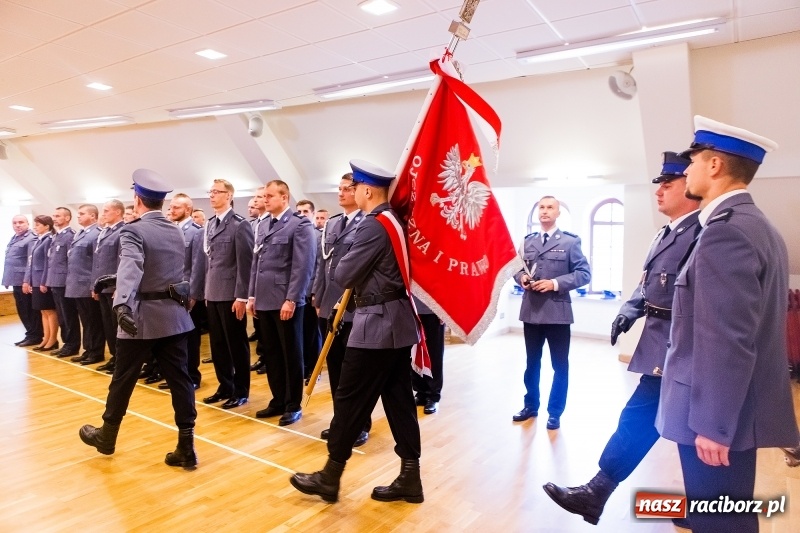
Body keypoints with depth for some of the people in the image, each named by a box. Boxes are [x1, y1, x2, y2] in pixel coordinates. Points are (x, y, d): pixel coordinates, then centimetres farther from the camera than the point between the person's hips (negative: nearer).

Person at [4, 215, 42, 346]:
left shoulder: (31, 239, -12)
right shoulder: (14, 238, 16)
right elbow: (10, 260, 19)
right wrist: (8, 279, 15)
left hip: (26, 281, -9)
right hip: (17, 281, 9)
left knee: (30, 310, 0)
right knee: (22, 310, 14)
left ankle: (35, 336, 8)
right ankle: (31, 334, 23)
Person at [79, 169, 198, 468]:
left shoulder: (132, 231, -12)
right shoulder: (176, 231, 11)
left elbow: (131, 267, -32)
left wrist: (122, 304, -47)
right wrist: (114, 283, 36)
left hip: (142, 317, -5)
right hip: (175, 316, 6)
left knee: (123, 380, 13)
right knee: (180, 379, 5)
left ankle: (107, 437, 33)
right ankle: (186, 447, 9)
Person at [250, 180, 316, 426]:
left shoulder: (300, 225, -7)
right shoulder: (263, 226, 15)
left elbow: (303, 266, -14)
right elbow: (256, 264, 17)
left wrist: (291, 299, -18)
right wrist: (252, 296, 13)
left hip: (286, 302, -7)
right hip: (264, 301, 7)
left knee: (291, 355, 4)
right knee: (271, 354, 13)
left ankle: (293, 406, 16)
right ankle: (278, 401, 26)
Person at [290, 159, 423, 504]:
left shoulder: (373, 225, -16)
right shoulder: (396, 221, 12)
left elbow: (344, 275, -14)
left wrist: (347, 273, 6)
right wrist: (361, 279, 9)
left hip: (377, 323, -9)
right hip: (399, 321, 10)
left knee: (350, 398, 2)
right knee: (399, 399, 12)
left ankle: (330, 478, 16)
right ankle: (410, 478, 20)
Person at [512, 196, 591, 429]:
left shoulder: (570, 241, -2)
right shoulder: (528, 241, 11)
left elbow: (584, 273, -7)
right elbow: (517, 267, 15)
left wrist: (555, 283, -18)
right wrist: (521, 277, -8)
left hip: (557, 311, -4)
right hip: (531, 310, 4)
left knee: (560, 365, 7)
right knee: (532, 363, 16)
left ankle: (555, 413, 21)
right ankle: (531, 405, 32)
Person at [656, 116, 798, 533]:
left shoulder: (725, 231, -20)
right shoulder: (757, 226, 13)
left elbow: (728, 340, -25)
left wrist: (711, 425, -20)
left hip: (718, 417, -10)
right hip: (738, 409, 10)